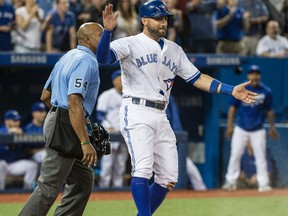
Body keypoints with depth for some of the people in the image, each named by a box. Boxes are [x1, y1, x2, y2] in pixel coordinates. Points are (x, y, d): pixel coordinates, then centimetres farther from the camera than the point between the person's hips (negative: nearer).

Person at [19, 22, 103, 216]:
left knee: (83, 180, 16)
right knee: (49, 187, -12)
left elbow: (45, 96, 21)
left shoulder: (68, 57, 17)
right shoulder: (86, 61, -14)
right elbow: (74, 102, -25)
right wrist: (85, 143, -28)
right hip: (65, 127, -11)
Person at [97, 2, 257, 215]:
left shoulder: (174, 50, 16)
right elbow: (103, 57, -20)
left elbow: (196, 77, 17)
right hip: (136, 113, -7)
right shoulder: (130, 44, -3)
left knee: (168, 177, 3)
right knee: (143, 169, -20)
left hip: (160, 117, 7)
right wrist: (108, 31, -39)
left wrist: (231, 90, 8)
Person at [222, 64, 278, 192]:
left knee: (261, 157, -1)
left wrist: (272, 128, 8)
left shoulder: (266, 92, -1)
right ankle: (231, 182, 9)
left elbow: (270, 111, 7)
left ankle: (264, 184, 3)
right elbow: (233, 108, 2)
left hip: (258, 130, 0)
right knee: (235, 155, 0)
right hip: (241, 128, 0)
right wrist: (230, 126, -2)